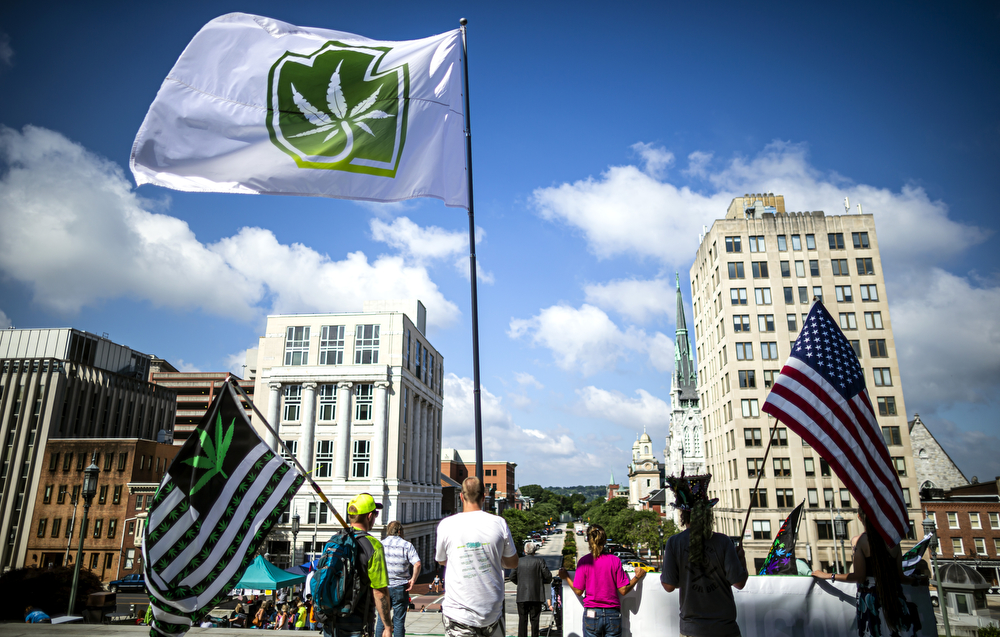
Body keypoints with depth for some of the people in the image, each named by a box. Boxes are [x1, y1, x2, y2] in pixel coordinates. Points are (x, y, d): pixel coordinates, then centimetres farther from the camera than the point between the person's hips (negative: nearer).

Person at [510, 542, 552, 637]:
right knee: (534, 620, 6)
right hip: (536, 596, -1)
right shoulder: (539, 561, -4)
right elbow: (548, 577, -5)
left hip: (522, 596, 1)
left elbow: (512, 577, 6)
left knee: (522, 620, 7)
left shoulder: (519, 561, 1)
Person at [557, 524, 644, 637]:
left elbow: (578, 591, -2)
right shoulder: (615, 560, -4)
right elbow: (623, 590, -2)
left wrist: (566, 577, 14)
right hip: (613, 614, 1)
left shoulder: (583, 561, -6)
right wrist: (637, 577, 12)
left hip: (591, 614, -1)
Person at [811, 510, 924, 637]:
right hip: (894, 597, 3)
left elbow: (859, 577, -11)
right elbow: (900, 577, 6)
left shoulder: (858, 540, -9)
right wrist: (916, 580, 27)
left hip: (869, 597, -3)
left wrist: (828, 576, -2)